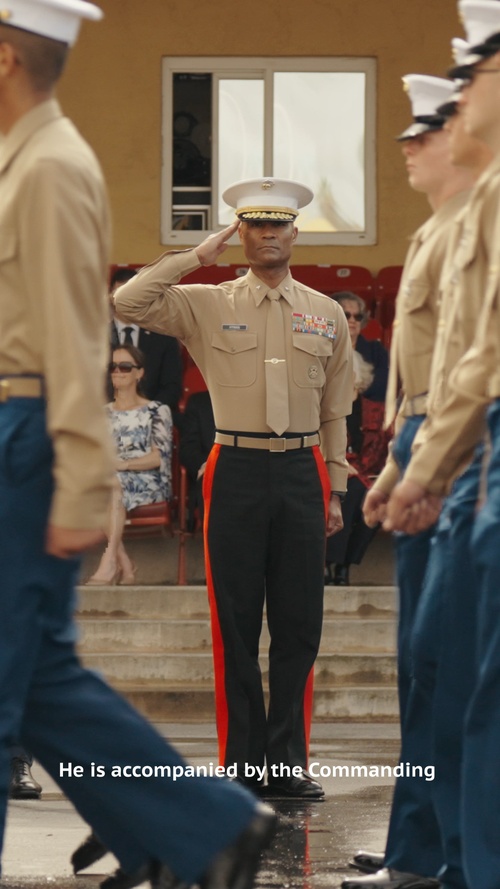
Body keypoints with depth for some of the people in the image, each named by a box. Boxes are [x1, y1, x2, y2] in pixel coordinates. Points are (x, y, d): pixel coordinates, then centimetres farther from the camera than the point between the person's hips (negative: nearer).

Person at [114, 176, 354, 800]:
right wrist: (196, 257, -5)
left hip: (302, 473, 2)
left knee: (299, 626, 2)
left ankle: (287, 764, 10)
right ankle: (242, 765, 7)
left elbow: (335, 413, 13)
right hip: (236, 473, -2)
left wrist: (335, 492, 9)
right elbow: (126, 304, -9)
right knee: (235, 626, 0)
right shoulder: (206, 305, 5)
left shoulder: (327, 315, 11)